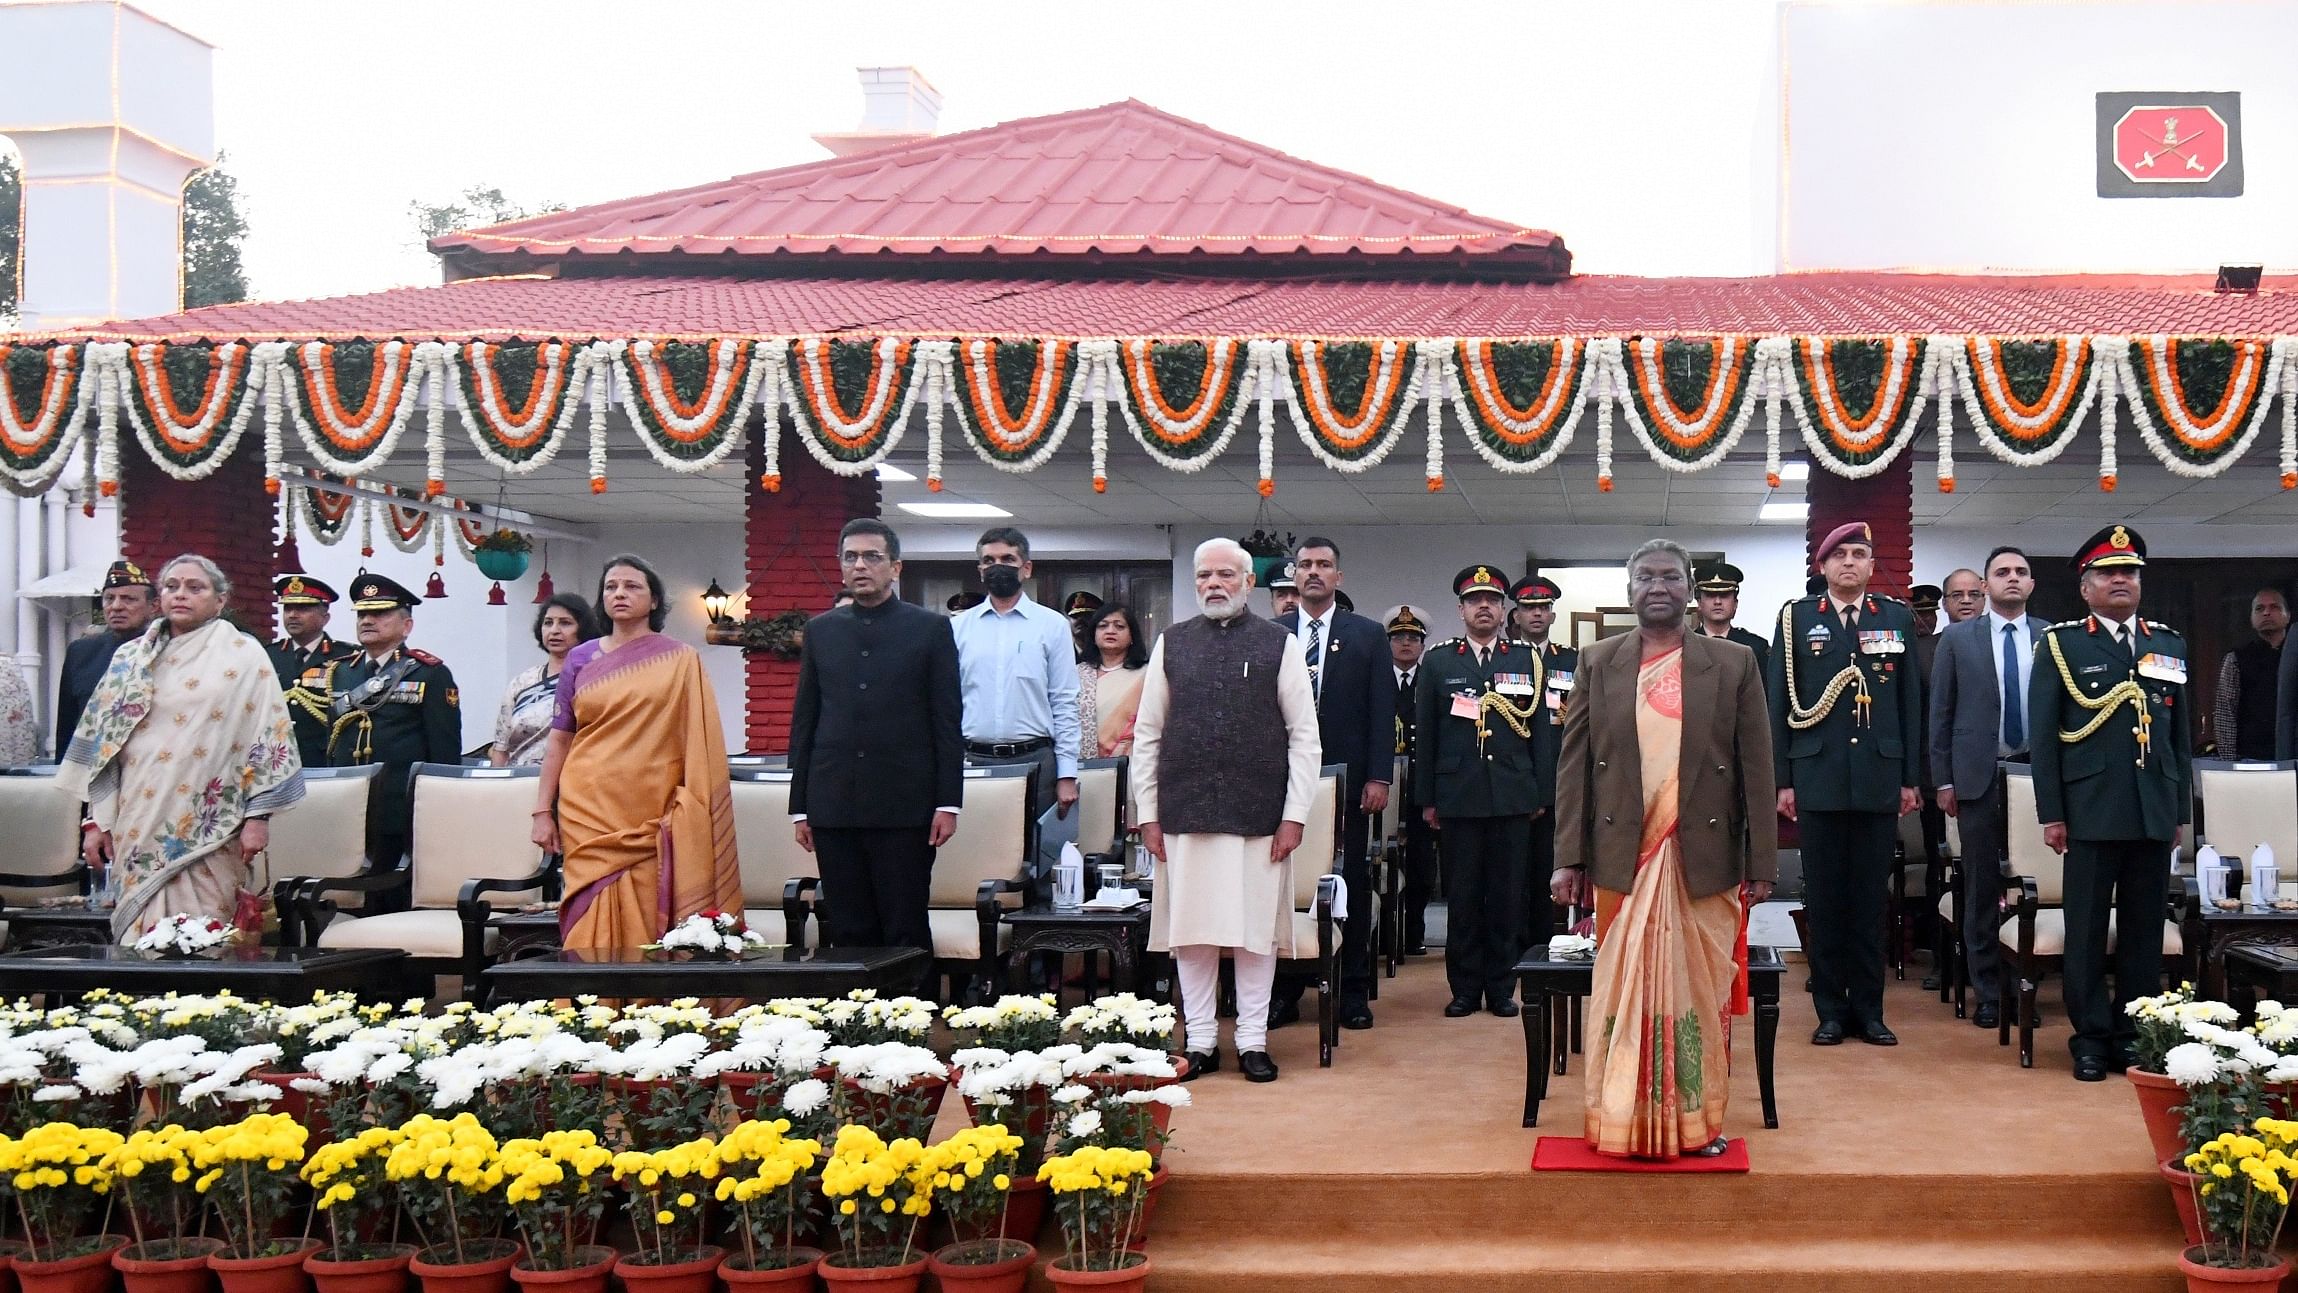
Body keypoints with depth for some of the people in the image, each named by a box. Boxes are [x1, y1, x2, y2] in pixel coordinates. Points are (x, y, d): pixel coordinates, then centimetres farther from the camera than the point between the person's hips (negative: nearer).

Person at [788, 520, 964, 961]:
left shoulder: (931, 629, 4)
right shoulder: (821, 631, 13)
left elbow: (947, 722, 1)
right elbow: (803, 722, 13)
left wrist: (948, 803, -5)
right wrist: (799, 806, 8)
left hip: (904, 808, -3)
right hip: (834, 805, 3)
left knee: (906, 933, -2)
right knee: (848, 933, 4)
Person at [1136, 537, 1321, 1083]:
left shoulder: (1280, 644, 3)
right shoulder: (1171, 644, 8)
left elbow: (1304, 735, 2)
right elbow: (1147, 734, 10)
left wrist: (1294, 814, -3)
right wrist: (1149, 813, 4)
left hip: (1258, 815, -2)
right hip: (1185, 813, 2)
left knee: (1256, 929, 2)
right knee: (1191, 931, 4)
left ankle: (1253, 1041, 12)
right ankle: (1200, 1041, 13)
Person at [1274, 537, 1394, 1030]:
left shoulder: (1368, 635, 6)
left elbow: (1382, 711, 2)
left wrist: (1378, 777, -6)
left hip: (1347, 780, -1)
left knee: (1352, 883, 3)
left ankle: (1353, 990, 9)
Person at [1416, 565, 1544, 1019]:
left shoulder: (1527, 660, 9)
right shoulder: (1438, 661, 8)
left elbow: (1539, 730, 9)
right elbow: (1424, 734, 7)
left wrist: (1539, 794, 5)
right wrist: (1427, 799, 3)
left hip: (1513, 798, 1)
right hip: (1458, 798, 0)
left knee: (1508, 895, 3)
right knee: (1462, 896, 2)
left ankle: (1501, 988, 11)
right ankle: (1465, 989, 10)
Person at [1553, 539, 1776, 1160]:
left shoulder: (1733, 664, 4)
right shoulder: (1598, 663, 6)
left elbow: (1756, 766, 3)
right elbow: (1574, 762, 5)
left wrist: (1761, 864, -1)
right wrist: (1569, 858, -1)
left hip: (1704, 862, -1)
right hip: (1624, 863, 1)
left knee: (1700, 991, 3)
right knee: (1624, 991, 3)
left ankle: (1698, 1121, 13)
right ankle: (1624, 1124, 10)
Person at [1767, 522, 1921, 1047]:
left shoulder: (1897, 617, 8)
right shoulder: (1797, 618, 4)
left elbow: (1910, 702, 9)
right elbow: (1780, 703, 3)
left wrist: (1911, 778, 5)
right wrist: (1782, 780, -2)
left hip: (1879, 779, 1)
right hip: (1818, 779, -1)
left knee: (1870, 896, 5)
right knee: (1824, 897, 3)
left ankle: (1868, 1009, 13)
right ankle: (1831, 1009, 10)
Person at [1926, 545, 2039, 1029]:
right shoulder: (1957, 639, 4)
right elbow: (1940, 713, 4)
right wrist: (1943, 781, -1)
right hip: (1978, 776, -1)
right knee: (1982, 886, 3)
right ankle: (1988, 991, 11)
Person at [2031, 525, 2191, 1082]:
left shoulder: (2170, 645, 14)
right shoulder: (2061, 645, 3)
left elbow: (2181, 734, 15)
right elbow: (2044, 736, 1)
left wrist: (2180, 810, 11)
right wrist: (2052, 814, -4)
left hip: (2154, 813, 3)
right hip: (2092, 811, -3)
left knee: (2144, 928, 7)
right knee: (2088, 930, 1)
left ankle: (2134, 1032, 16)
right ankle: (2091, 1036, 8)